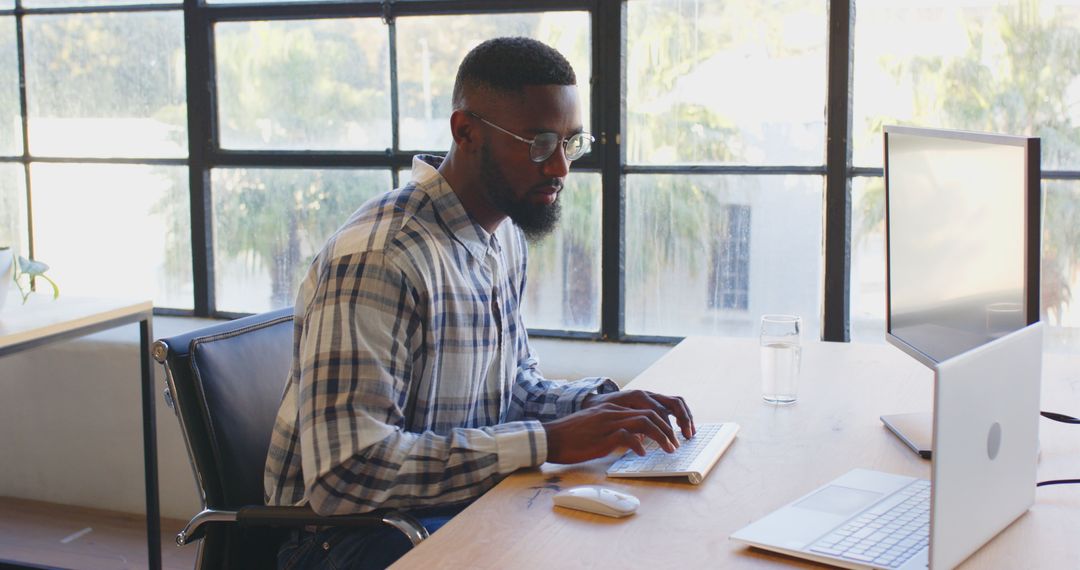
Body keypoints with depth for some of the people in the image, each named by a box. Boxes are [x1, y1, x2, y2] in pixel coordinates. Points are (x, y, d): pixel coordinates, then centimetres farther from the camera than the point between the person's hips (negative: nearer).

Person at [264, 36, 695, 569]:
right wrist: (548, 441, -29)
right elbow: (346, 471, -30)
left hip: (469, 501, 8)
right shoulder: (377, 259, -24)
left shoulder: (506, 237, 6)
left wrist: (599, 402, -5)